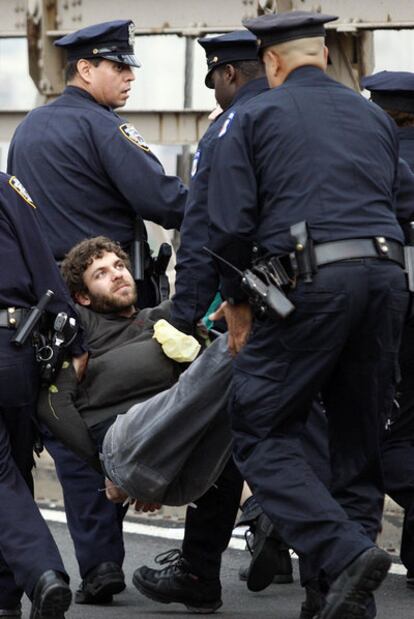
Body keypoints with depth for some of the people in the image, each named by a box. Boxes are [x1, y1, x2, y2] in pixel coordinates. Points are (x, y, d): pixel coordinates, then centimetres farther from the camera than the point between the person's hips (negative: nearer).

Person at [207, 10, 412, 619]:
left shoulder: (252, 119, 7)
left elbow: (230, 225, 0)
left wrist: (237, 303, 13)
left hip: (310, 281, -5)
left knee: (261, 436, -1)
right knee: (358, 442, 12)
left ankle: (346, 553, -20)